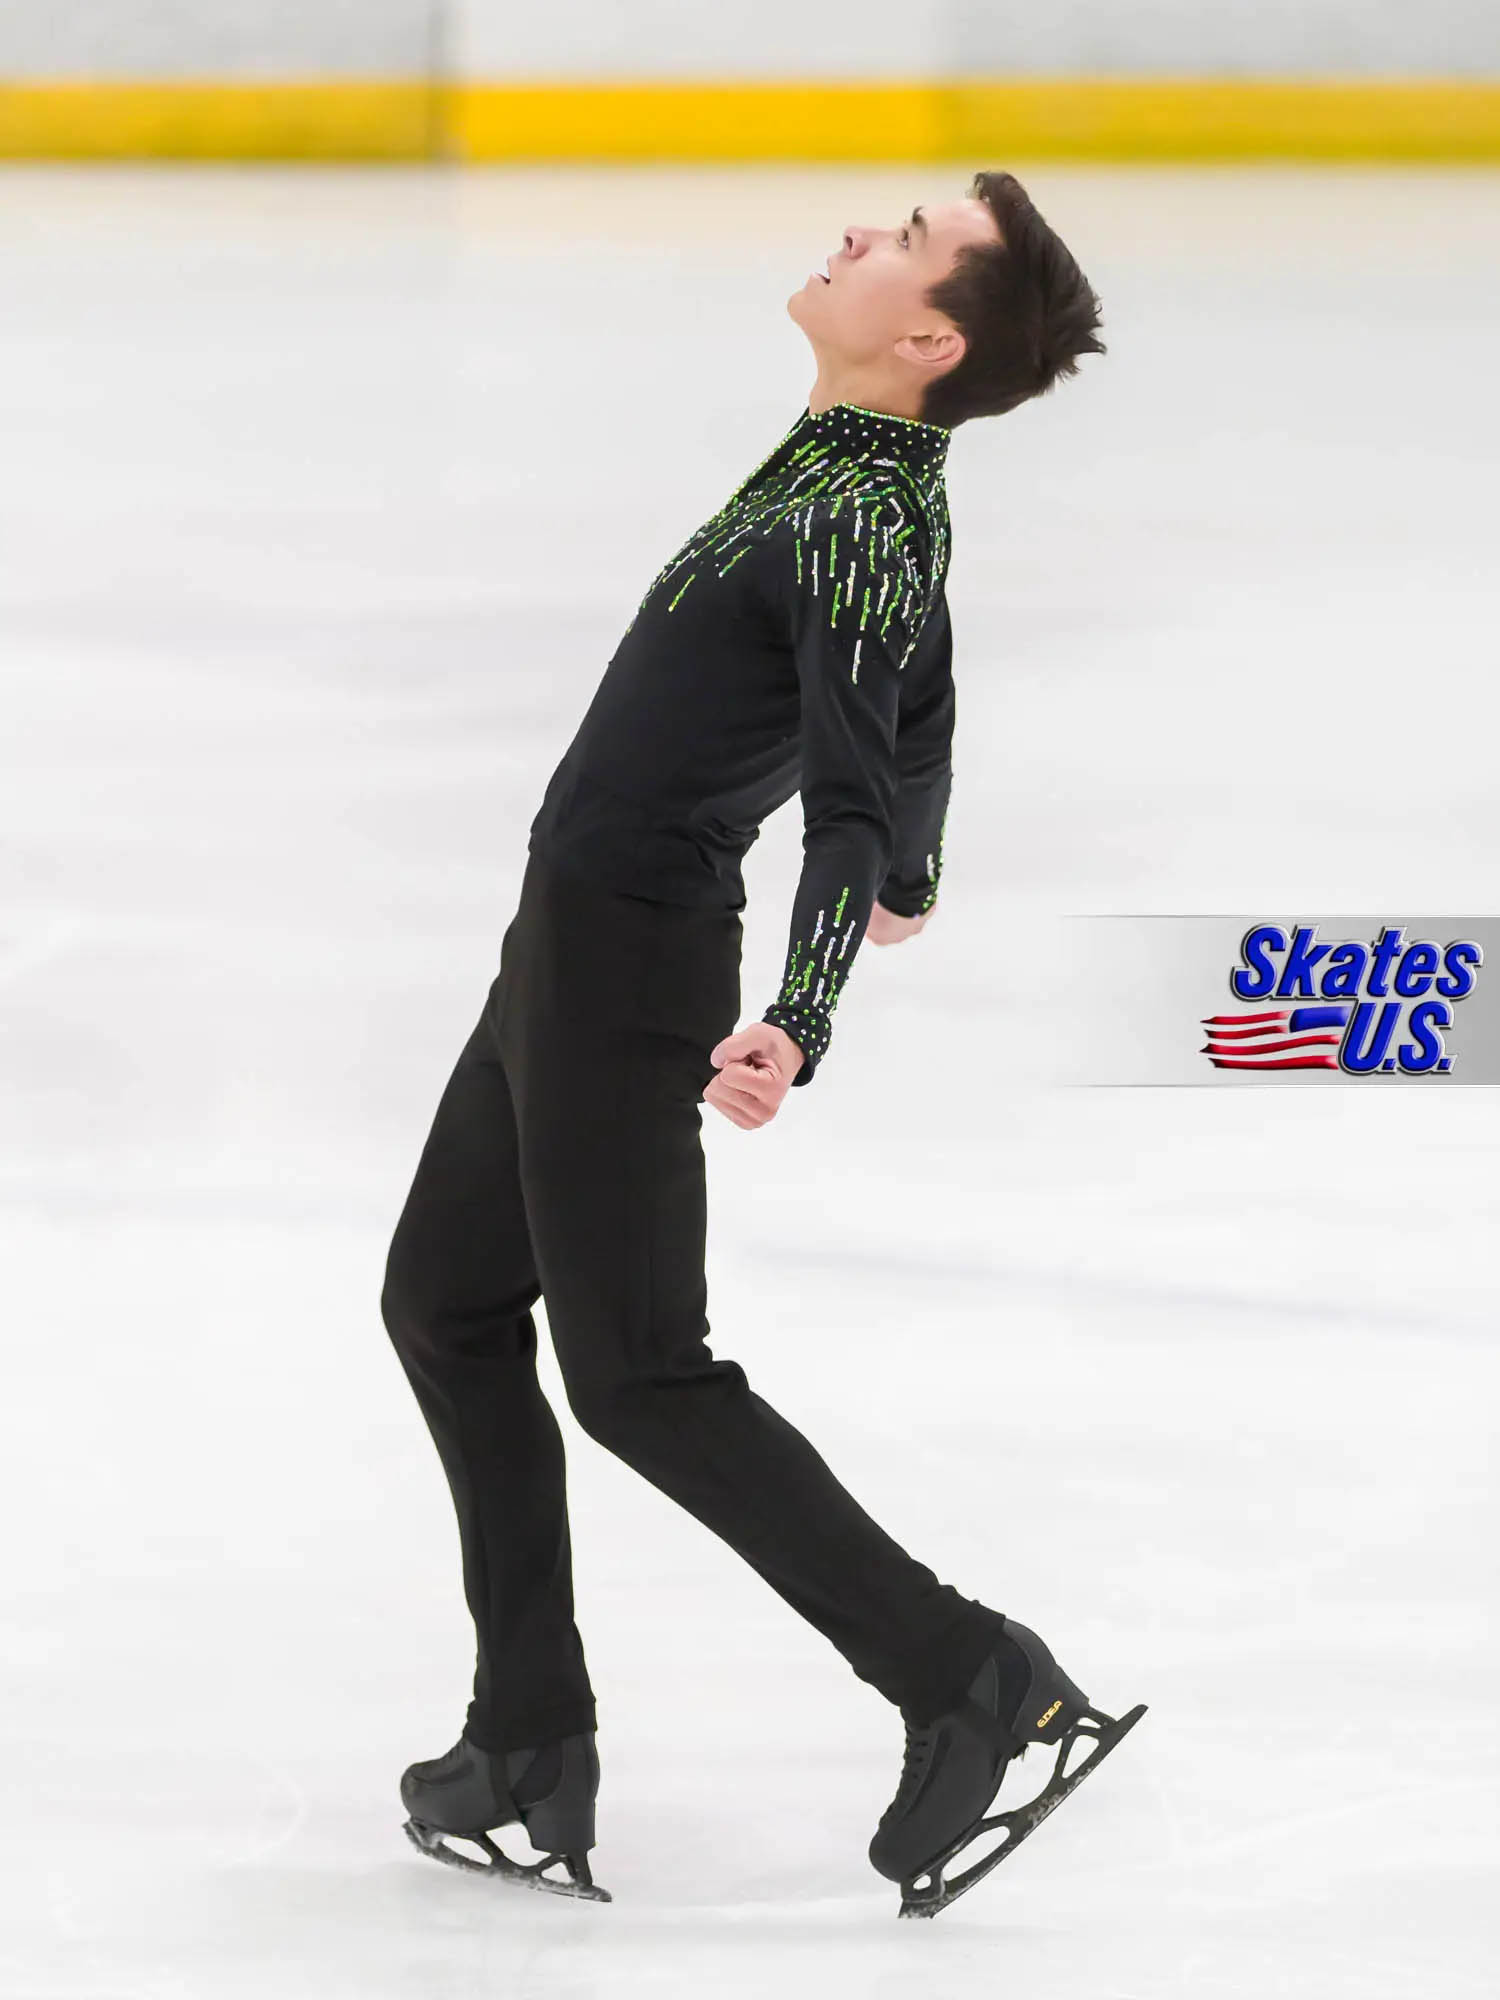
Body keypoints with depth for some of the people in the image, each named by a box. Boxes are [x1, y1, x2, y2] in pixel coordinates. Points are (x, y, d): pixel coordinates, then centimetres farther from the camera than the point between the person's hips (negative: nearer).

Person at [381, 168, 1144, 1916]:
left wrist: (796, 1028, -42)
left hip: (623, 967, -10)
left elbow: (852, 803, -29)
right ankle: (530, 1746, 17)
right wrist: (907, 876, 41)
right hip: (575, 937, 10)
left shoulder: (854, 524, -22)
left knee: (637, 1375, -5)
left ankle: (967, 1679, -1)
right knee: (445, 1303, 16)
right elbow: (914, 713, 23)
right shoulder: (865, 476, 5)